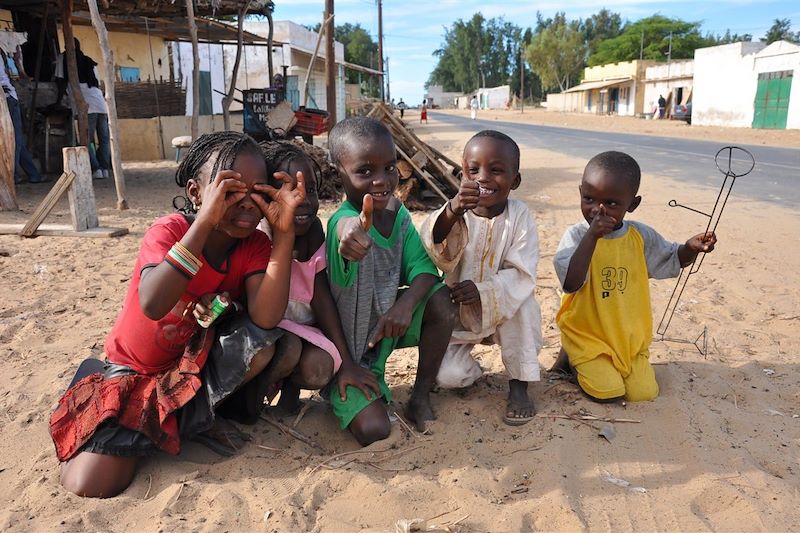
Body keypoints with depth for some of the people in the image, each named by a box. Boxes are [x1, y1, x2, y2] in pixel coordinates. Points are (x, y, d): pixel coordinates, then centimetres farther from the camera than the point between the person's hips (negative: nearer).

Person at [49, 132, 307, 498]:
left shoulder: (255, 246, -12)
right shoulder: (169, 230, -20)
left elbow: (265, 319, -31)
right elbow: (152, 306, -41)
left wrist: (284, 231, -34)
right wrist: (205, 220, -43)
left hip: (201, 364, 2)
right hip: (137, 371, -1)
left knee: (280, 346, -27)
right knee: (90, 484, -18)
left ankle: (192, 418, -4)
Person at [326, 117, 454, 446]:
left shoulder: (398, 213, -6)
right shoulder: (346, 220, -28)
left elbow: (424, 269, -14)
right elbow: (346, 228, -54)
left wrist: (406, 305, -33)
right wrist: (352, 231, -78)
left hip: (387, 322, 6)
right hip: (348, 347, -6)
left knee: (440, 298, -21)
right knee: (375, 431, -22)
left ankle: (421, 397, -2)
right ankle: (346, 397, 14)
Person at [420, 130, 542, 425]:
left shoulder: (519, 216, -13)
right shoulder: (456, 212, -14)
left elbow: (521, 274, -18)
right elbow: (435, 250, -35)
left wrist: (483, 292, -36)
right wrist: (452, 212, -55)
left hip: (503, 310, 0)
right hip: (457, 312, 0)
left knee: (520, 301, -32)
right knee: (447, 375, -18)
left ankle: (518, 384, -12)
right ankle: (471, 370, 20)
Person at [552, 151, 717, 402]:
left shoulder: (640, 236, -2)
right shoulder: (576, 236, -14)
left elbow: (670, 260, 16)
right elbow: (570, 284, -28)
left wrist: (691, 247, -7)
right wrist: (591, 237, -33)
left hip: (630, 337, 4)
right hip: (586, 335, -4)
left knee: (643, 392, -7)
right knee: (608, 392, -16)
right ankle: (570, 356, 10)